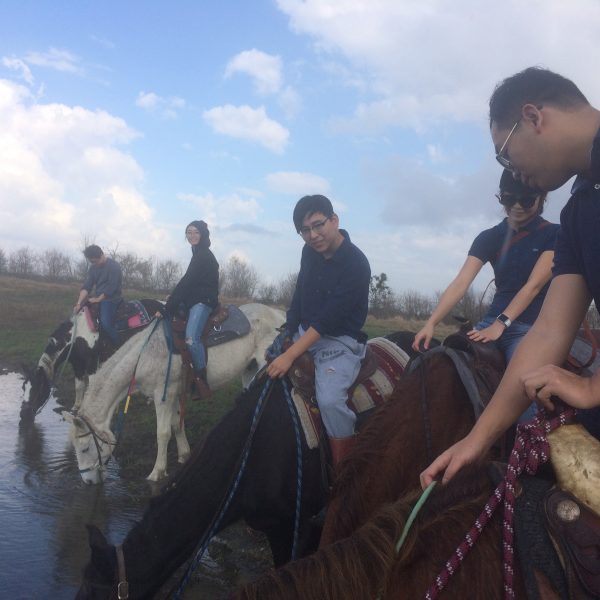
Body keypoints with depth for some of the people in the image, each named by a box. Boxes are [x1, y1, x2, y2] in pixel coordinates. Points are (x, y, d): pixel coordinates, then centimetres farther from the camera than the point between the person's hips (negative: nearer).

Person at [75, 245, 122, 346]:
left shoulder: (114, 266, -16)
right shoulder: (93, 267, 5)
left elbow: (111, 288, -18)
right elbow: (86, 286, -1)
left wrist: (98, 299, -14)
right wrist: (79, 303, -13)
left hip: (110, 299, -8)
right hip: (98, 298, 8)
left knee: (105, 323, -26)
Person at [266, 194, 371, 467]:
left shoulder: (356, 265, -22)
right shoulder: (309, 252, 0)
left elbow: (329, 320, -26)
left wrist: (290, 355, -29)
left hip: (339, 340, -8)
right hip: (304, 332, 8)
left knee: (329, 399, -28)